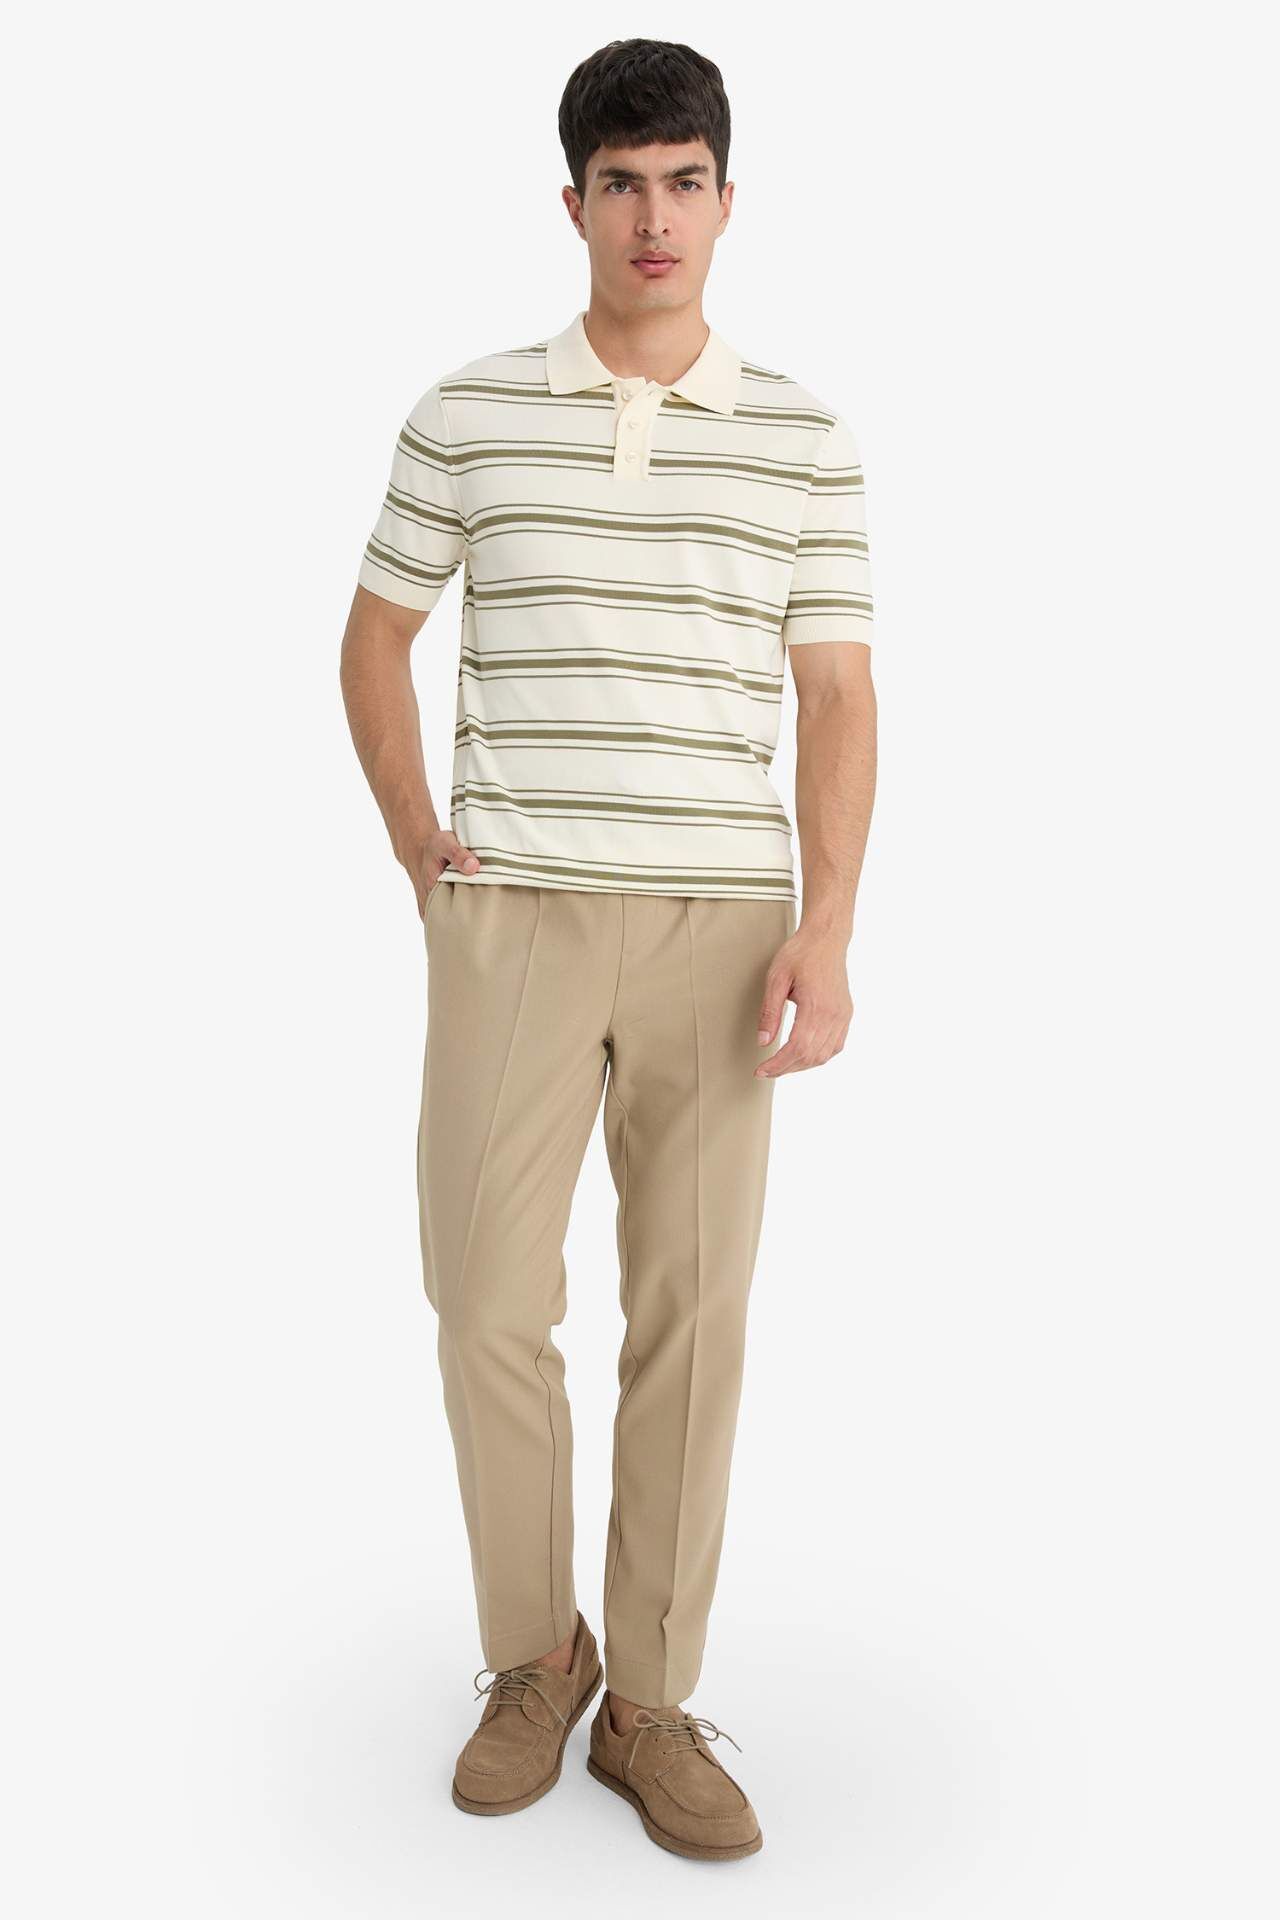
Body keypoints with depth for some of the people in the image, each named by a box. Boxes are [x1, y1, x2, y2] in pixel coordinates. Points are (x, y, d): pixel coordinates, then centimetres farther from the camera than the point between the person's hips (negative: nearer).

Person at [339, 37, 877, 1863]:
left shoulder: (803, 439, 5)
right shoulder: (468, 413, 5)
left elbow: (839, 701, 2)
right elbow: (376, 635, 15)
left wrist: (827, 930, -9)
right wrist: (414, 842, 4)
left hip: (718, 924, 0)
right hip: (512, 917, 0)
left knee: (693, 1318, 2)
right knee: (492, 1306, 0)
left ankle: (649, 1701, 18)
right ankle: (532, 1656, 23)